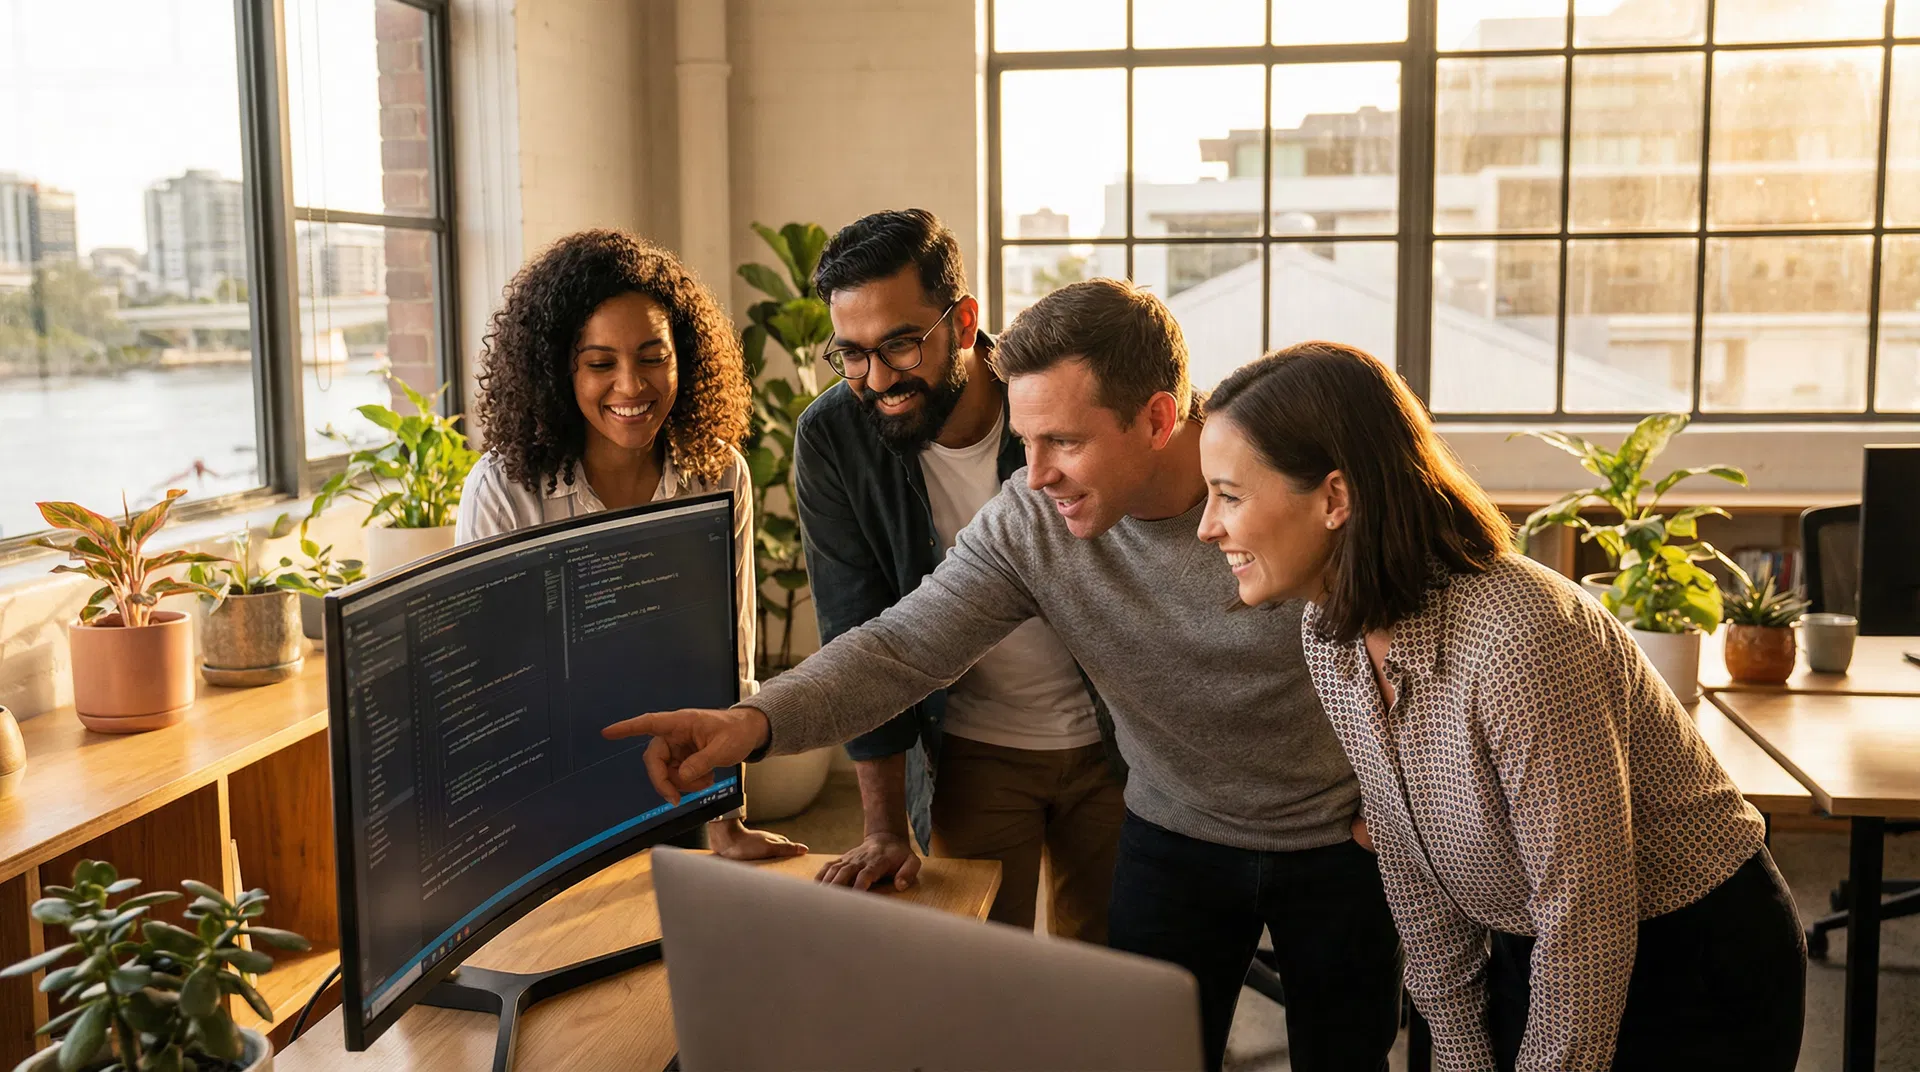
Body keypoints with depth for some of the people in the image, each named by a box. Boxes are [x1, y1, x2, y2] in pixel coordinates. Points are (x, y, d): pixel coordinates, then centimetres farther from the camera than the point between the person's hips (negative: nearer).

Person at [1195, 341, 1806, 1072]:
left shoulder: (1518, 639, -33)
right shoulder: (1329, 632, -8)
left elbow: (1587, 920, -27)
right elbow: (1412, 863, 1)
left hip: (1697, 973, -6)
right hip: (1540, 957, 7)